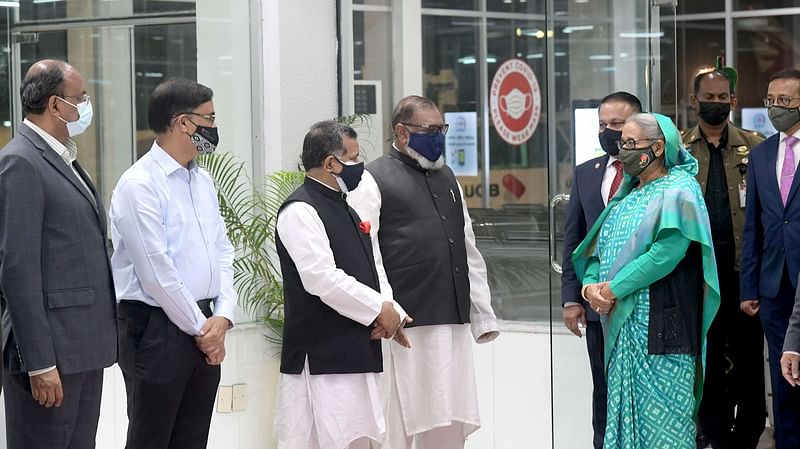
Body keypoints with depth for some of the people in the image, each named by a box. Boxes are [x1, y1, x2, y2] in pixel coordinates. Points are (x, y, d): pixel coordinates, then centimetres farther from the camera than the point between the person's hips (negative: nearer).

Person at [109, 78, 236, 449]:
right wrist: (200, 327, -10)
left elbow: (222, 252, 14)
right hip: (157, 327, -8)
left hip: (205, 331, 8)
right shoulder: (140, 184, -13)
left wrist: (222, 316, -1)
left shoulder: (203, 181, 14)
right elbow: (156, 271, -16)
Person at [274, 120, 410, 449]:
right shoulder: (300, 211, -12)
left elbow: (367, 272, 20)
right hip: (321, 357, -10)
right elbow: (322, 279, -21)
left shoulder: (343, 209, 18)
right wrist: (380, 309, -13)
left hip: (356, 354, 10)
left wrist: (390, 312, 1)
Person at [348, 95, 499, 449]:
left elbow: (469, 251, 24)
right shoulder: (374, 180, 0)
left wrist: (484, 315, 19)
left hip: (453, 324, 7)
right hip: (404, 327, -7)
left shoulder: (446, 178, 22)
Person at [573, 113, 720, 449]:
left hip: (659, 321, -8)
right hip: (620, 321, 8)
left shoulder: (678, 190, -5)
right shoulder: (627, 196, 19)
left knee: (660, 417, -7)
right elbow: (599, 249, 15)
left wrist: (614, 288, -16)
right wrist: (590, 285, -6)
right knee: (624, 410, 8)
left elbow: (668, 252, -18)